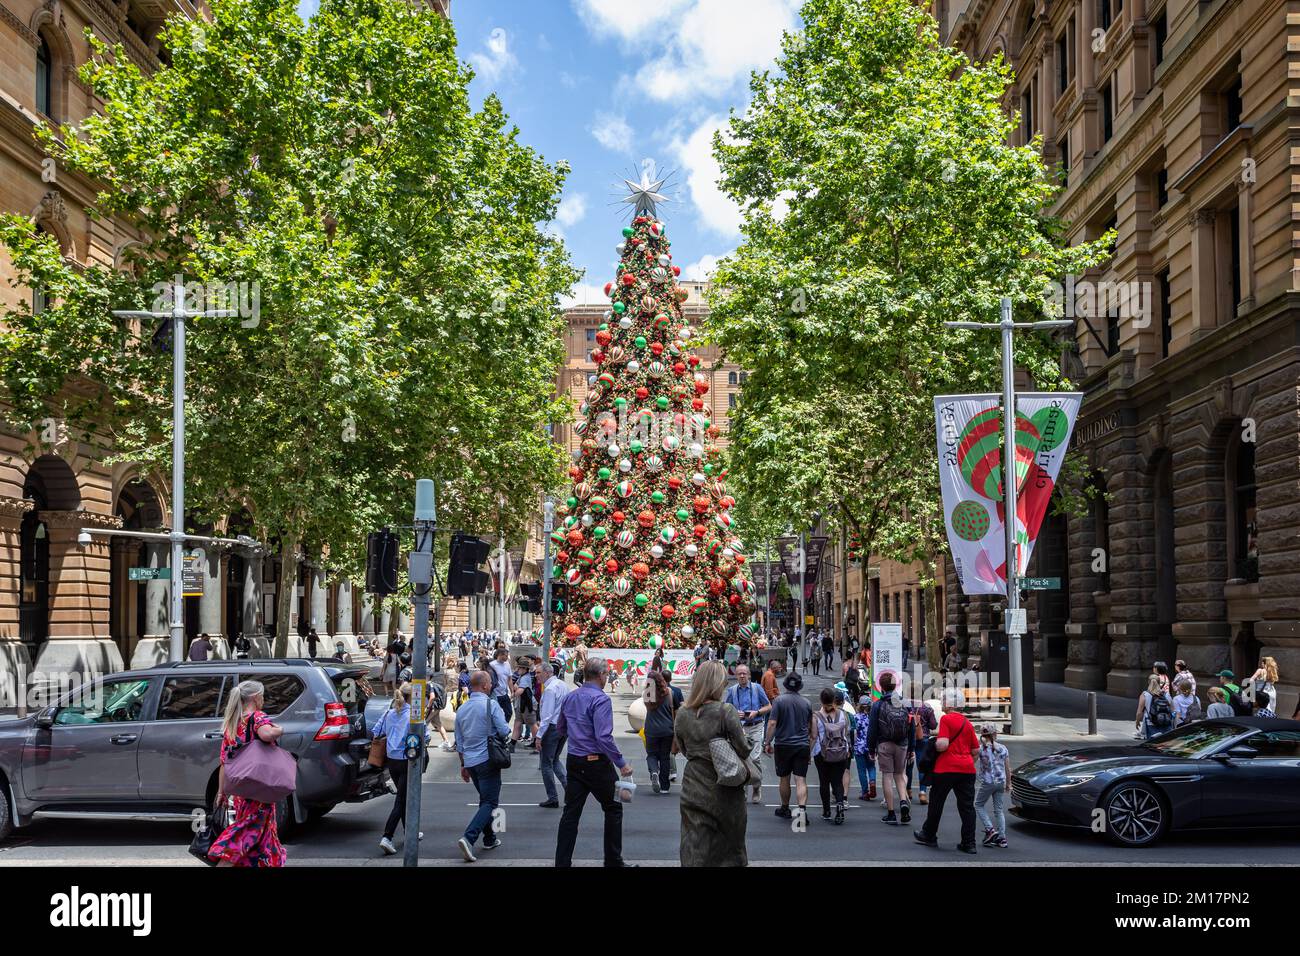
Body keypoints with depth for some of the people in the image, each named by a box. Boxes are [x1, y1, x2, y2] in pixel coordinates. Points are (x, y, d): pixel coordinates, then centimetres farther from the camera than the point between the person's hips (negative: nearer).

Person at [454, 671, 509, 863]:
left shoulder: (462, 709, 10)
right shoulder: (491, 704, -12)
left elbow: (459, 741, 16)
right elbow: (504, 731, -15)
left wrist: (463, 764, 24)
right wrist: (508, 728, 9)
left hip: (470, 761, 7)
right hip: (488, 760, -7)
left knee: (485, 799, 22)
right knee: (490, 802, -5)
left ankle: (489, 839, 26)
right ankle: (468, 838, -22)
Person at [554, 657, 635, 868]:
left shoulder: (570, 698, 7)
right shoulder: (600, 699, -17)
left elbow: (561, 728, 20)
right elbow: (604, 737, -23)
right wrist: (621, 763, -18)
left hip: (573, 761, 7)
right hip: (597, 762, -7)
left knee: (571, 811, 8)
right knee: (613, 809, 9)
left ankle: (562, 861, 7)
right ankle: (613, 861, 13)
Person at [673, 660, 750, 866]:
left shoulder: (682, 714, -1)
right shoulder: (726, 711, -15)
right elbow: (743, 750, -14)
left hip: (693, 791, 3)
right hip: (723, 791, -3)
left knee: (694, 852, 5)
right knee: (730, 850, 13)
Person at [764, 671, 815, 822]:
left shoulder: (779, 701, -7)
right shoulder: (806, 703, 6)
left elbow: (772, 723, -13)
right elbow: (813, 727, 14)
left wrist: (767, 743, -4)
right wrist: (811, 748, 25)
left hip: (783, 745, -2)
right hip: (803, 746, 2)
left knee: (784, 779, 14)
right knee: (801, 780, -3)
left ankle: (785, 808, 28)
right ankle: (802, 809, -20)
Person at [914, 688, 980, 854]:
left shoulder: (946, 719, -8)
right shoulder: (967, 722, 11)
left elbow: (943, 744, -19)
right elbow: (976, 749, 14)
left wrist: (934, 744, 2)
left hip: (947, 768, -5)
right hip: (967, 769, 5)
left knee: (936, 802, 11)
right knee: (967, 806, 4)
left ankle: (929, 836, 24)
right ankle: (969, 843, 0)